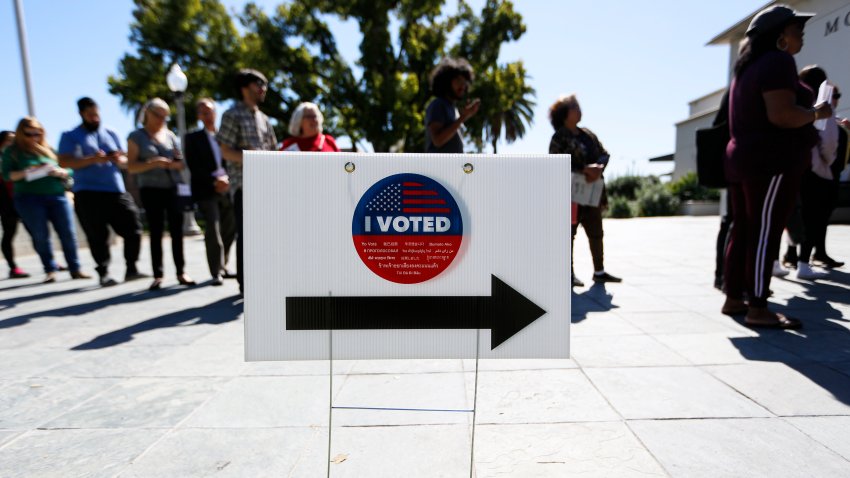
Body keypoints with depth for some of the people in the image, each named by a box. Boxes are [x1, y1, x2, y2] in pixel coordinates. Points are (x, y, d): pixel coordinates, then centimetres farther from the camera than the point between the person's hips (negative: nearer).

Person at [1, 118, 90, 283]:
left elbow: (68, 172, 14)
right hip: (29, 198, -2)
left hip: (57, 196, 2)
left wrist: (58, 172, -8)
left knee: (68, 233, -5)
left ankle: (75, 269, 1)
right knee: (40, 236, -4)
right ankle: (50, 270, 3)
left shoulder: (49, 149, 17)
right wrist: (25, 172, -16)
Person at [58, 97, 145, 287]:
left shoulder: (111, 133, 17)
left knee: (133, 229, -3)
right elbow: (64, 162, -7)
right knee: (97, 236, -1)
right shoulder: (70, 136, 6)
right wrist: (93, 159, -20)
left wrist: (120, 159, -7)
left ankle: (131, 269, 8)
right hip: (88, 194, -3)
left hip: (117, 191, 3)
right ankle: (103, 273, 9)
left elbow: (124, 160, 18)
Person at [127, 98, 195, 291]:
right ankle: (157, 276, 3)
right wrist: (152, 163, -19)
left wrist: (172, 163, -9)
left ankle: (181, 272, 6)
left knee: (177, 231, 0)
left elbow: (182, 162, 12)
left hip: (173, 188, 3)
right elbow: (131, 167, -4)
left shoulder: (170, 135, 13)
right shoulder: (136, 137, 3)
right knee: (156, 232, -2)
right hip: (151, 190, -3)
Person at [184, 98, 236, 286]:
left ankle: (222, 267, 22)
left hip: (227, 190, 4)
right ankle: (216, 272, -2)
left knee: (229, 229, 7)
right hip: (206, 191, -3)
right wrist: (214, 181, -13)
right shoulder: (193, 138, 5)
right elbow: (193, 166, -4)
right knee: (213, 231, -9)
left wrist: (226, 179, -8)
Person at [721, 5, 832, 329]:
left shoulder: (748, 67, 22)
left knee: (743, 233, 9)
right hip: (770, 162, -9)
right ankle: (758, 310, -7)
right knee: (764, 235, -9)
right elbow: (781, 115, -19)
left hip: (744, 160, 9)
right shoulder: (777, 61, -8)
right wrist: (817, 113, -3)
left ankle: (733, 299, 13)